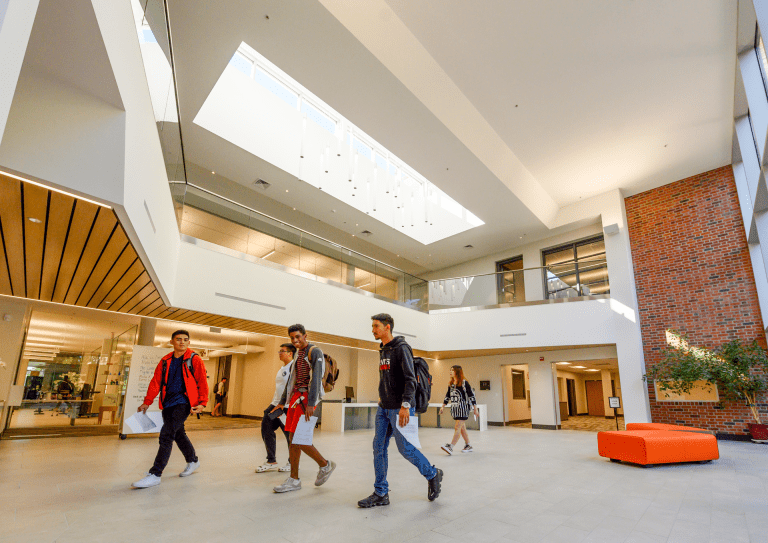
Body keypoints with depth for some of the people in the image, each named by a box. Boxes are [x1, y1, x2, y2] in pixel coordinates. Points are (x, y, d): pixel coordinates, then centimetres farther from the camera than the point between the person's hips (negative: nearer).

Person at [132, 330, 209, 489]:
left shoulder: (194, 359, -4)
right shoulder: (165, 361, 10)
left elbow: (202, 382, -5)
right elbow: (156, 382, 12)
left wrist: (202, 403, -11)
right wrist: (147, 401, 4)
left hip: (184, 402, -6)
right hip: (168, 403, 6)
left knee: (166, 435, -14)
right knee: (178, 434, 18)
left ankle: (155, 474, -6)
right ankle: (192, 461, 38)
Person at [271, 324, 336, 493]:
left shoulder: (315, 352, -9)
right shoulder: (298, 354, 17)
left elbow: (316, 378, -19)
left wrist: (311, 404, -26)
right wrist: (282, 402, 22)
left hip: (307, 397, -8)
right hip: (296, 396, 8)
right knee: (292, 439, 6)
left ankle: (325, 465, 8)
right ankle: (294, 480, 14)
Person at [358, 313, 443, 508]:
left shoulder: (401, 348, -13)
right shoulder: (383, 351, 13)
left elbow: (410, 379, -21)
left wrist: (405, 405, -27)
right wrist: (383, 398, 16)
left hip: (399, 408, -8)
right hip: (384, 408, 8)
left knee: (405, 448, 0)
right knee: (379, 447, 6)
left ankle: (432, 475, 23)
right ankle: (381, 494, 15)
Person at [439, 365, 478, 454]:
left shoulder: (464, 383, -8)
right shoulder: (451, 384, 11)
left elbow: (471, 395, -7)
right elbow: (448, 396, 18)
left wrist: (475, 409, -7)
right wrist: (443, 406, 12)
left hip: (463, 408, -7)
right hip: (455, 408, 7)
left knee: (457, 428, -11)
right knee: (462, 428, 12)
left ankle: (451, 447, -17)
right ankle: (468, 446, 24)